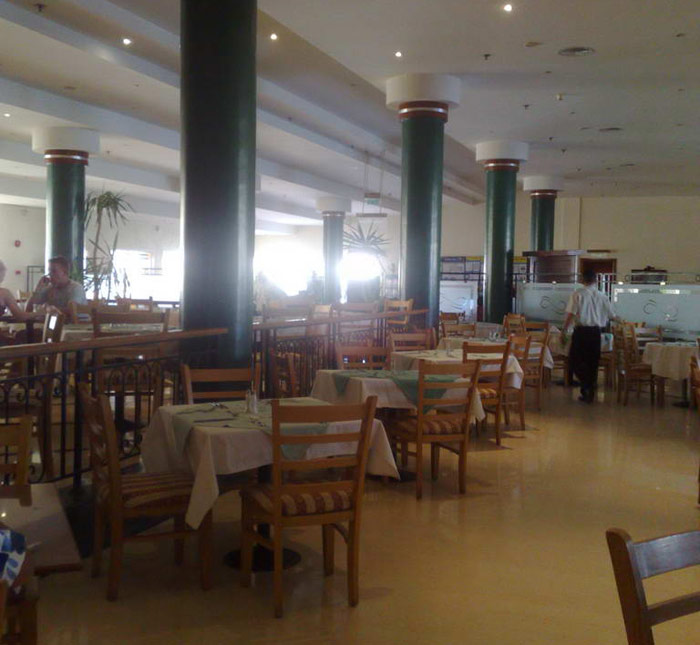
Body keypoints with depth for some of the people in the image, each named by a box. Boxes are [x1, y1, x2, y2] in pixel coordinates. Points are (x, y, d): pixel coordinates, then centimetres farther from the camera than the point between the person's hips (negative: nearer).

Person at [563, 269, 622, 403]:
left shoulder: (578, 294, -4)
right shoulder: (601, 296, 6)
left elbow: (571, 314, -11)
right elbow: (612, 315, 14)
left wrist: (564, 331, -4)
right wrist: (620, 320, 36)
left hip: (581, 331, -3)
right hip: (595, 331, 3)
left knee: (575, 359, 8)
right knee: (592, 362, 10)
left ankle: (586, 385, -11)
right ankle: (590, 393, 14)